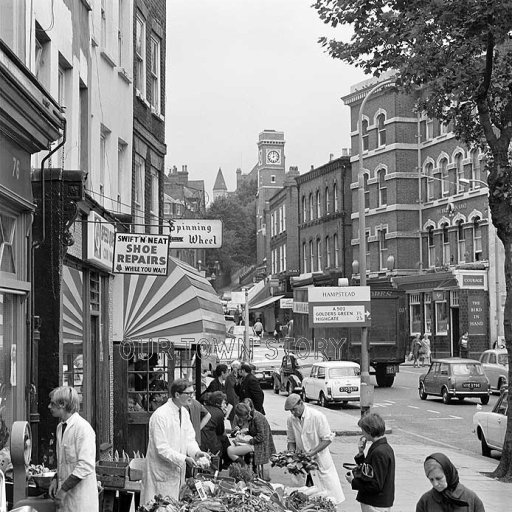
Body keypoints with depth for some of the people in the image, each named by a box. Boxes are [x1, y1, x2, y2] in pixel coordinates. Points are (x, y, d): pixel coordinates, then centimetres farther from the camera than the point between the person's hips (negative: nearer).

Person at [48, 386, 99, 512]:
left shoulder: (83, 428, -16)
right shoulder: (60, 427, 12)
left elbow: (85, 466, -22)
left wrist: (63, 490, -18)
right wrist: (56, 480, 8)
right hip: (65, 495, 8)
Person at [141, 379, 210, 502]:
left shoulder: (184, 413, 8)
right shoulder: (160, 415, -19)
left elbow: (189, 439, 10)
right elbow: (162, 448, -22)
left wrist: (196, 452, -10)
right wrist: (184, 459, -27)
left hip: (178, 471, 8)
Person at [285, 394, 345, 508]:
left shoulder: (317, 416, -17)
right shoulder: (291, 420, -2)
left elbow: (327, 439, -15)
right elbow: (291, 441, 10)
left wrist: (311, 453, -22)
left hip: (320, 459, -4)